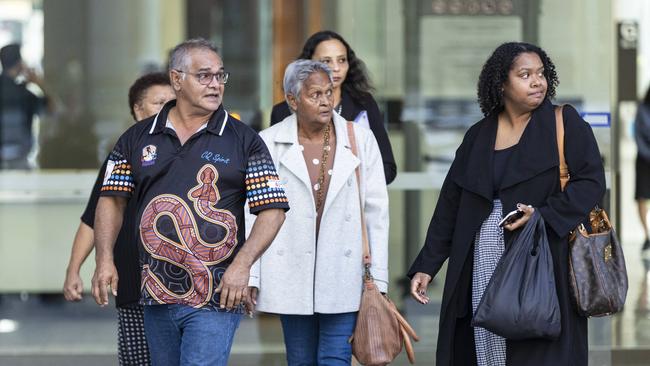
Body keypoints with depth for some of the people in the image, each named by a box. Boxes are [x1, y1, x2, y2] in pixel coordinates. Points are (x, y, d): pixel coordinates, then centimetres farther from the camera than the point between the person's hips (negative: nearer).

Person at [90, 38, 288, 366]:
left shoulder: (245, 141, 2)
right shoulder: (138, 138, 9)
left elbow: (272, 210, -2)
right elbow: (112, 200, 13)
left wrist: (242, 265, -14)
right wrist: (104, 260, -2)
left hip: (215, 299, -4)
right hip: (156, 298, 4)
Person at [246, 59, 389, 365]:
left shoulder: (361, 140, 2)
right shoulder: (269, 143, -1)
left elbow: (377, 212, 4)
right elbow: (253, 213, 1)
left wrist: (378, 279, 1)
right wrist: (249, 276, -3)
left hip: (343, 275, 0)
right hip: (291, 275, 0)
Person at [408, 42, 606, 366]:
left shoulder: (564, 124, 2)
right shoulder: (478, 136, 11)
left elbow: (591, 181, -6)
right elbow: (450, 205, 12)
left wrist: (544, 215, -18)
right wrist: (426, 266, 7)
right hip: (483, 267, 3)